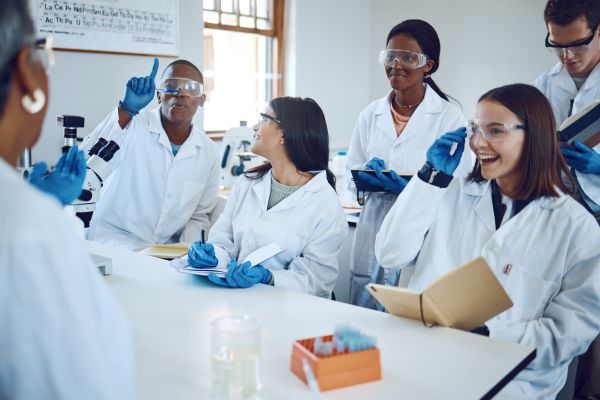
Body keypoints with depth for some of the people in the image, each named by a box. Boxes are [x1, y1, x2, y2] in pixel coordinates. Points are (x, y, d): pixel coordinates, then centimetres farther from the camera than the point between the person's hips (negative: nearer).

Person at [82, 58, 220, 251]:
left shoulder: (209, 152, 5)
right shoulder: (133, 125, -6)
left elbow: (199, 215, 11)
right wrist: (127, 109, -30)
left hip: (168, 250, 4)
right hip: (115, 240, -4)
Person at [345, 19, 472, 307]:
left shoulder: (450, 117, -5)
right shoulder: (370, 115, 8)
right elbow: (351, 174, 11)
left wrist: (409, 189, -22)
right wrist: (370, 175, -11)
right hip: (373, 236, 4)